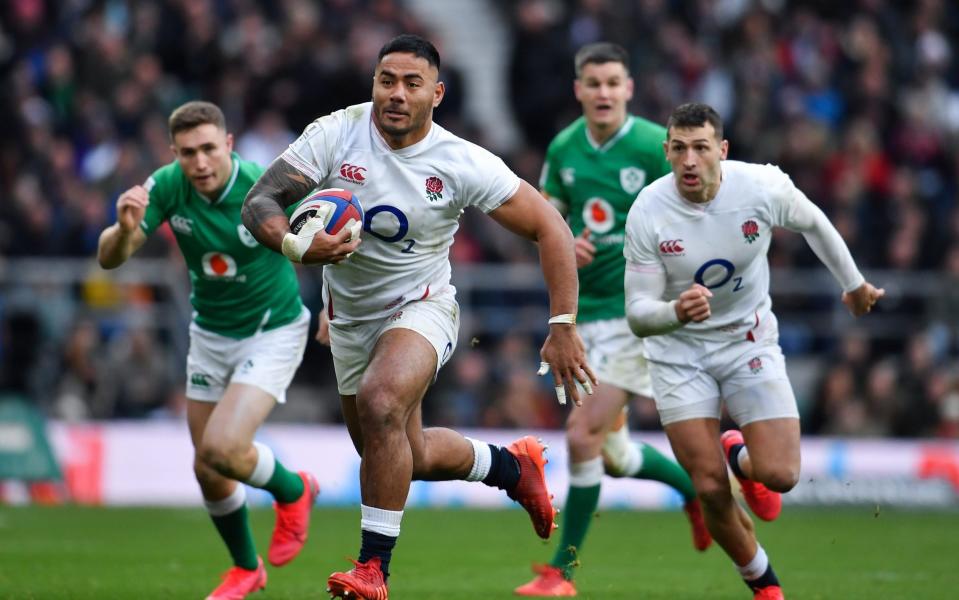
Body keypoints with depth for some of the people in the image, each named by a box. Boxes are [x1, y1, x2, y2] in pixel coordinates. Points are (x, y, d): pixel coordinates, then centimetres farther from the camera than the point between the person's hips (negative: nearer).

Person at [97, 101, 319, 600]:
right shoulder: (166, 186, -17)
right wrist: (125, 229, -41)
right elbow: (109, 258, -20)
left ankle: (292, 491, 11)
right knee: (207, 470, 8)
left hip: (273, 331, -5)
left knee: (223, 449, -22)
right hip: (210, 333, 5)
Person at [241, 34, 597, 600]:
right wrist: (297, 245, -40)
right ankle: (512, 465, 45)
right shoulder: (336, 135, -16)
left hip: (421, 305, -4)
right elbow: (259, 202, -18)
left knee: (379, 401, -33)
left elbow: (549, 227, -12)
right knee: (407, 457, 15)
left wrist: (563, 326, -18)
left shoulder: (463, 164, -19)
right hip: (351, 315, 4)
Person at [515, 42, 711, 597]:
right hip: (583, 311, 6)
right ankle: (697, 486, 40)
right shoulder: (563, 148, 4)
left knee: (583, 435, -14)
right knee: (611, 454, 12)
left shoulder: (657, 146, -11)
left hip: (635, 309, -6)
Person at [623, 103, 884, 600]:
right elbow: (637, 315, -19)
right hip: (678, 350, -1)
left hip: (748, 340, 1)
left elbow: (813, 223, 3)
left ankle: (740, 456, 25)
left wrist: (854, 285, 17)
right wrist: (676, 311, -42)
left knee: (779, 476, -13)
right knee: (711, 489, -8)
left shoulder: (762, 187, -20)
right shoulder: (646, 214, -22)